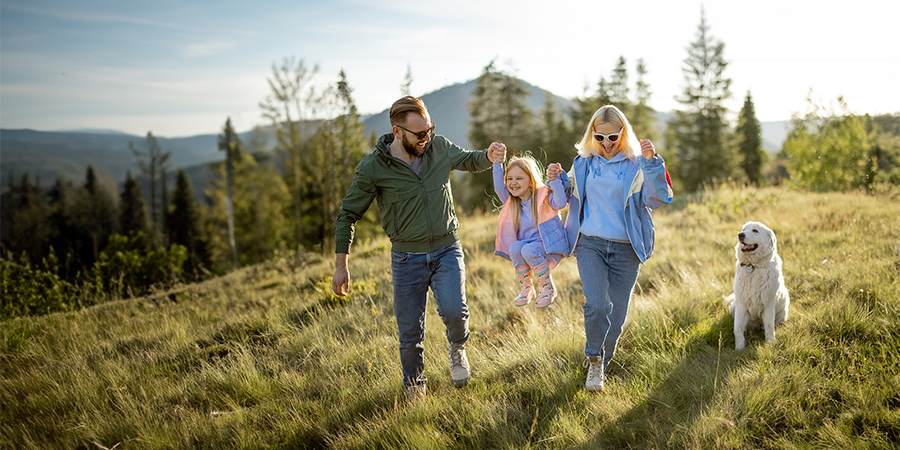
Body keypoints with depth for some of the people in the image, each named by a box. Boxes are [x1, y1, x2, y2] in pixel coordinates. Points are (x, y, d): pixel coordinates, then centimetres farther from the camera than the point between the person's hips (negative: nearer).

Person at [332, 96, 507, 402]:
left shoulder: (439, 147, -4)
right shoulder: (372, 168, -13)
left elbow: (469, 161, 18)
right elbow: (348, 215, -4)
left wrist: (489, 155, -6)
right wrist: (341, 266, -6)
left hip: (447, 250, 1)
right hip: (406, 258, -1)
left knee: (453, 311, -21)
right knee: (410, 333, 4)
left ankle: (457, 348, 14)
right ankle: (415, 390, 28)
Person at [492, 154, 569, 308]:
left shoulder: (543, 196, -7)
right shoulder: (511, 201, 8)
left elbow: (560, 203, -24)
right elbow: (498, 187, -1)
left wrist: (555, 180, -32)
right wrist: (497, 164, -4)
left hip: (549, 248, -5)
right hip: (527, 243, 5)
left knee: (529, 250, -35)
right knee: (514, 247, -28)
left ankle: (548, 288, -12)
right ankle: (526, 289, -10)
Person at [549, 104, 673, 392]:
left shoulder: (635, 165, -2)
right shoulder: (584, 162, 7)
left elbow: (659, 199, -14)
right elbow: (570, 198, 21)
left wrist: (652, 163, -26)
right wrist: (558, 181, 0)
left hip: (625, 249, 0)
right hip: (590, 244, 1)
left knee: (616, 315, 5)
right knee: (597, 305, -19)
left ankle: (599, 364, 30)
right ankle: (594, 359, 5)